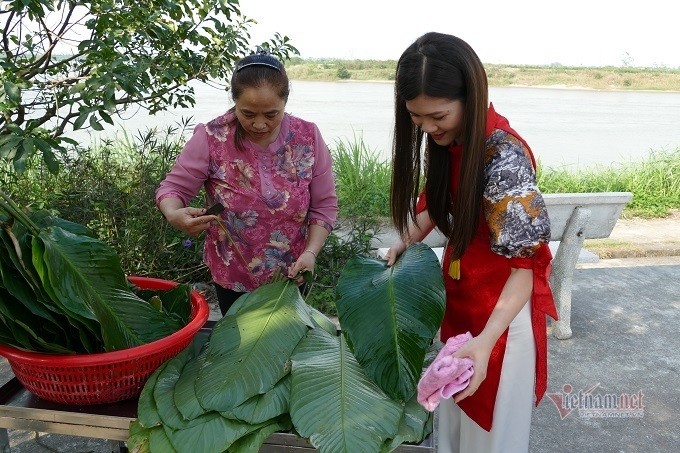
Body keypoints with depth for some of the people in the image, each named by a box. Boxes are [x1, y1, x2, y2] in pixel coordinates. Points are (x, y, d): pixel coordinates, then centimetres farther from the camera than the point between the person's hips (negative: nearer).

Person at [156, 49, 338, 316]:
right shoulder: (211, 138, -16)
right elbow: (173, 187, -11)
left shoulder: (308, 138, -11)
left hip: (291, 275, 2)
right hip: (233, 277, -1)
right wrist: (174, 215, -34)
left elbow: (324, 205, -6)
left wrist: (311, 253, -20)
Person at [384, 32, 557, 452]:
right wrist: (407, 241, -6)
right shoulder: (445, 139, -6)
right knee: (455, 406, 24)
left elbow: (524, 266, -25)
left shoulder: (504, 157, -29)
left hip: (502, 305, -7)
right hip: (459, 291, 7)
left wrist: (486, 340, -36)